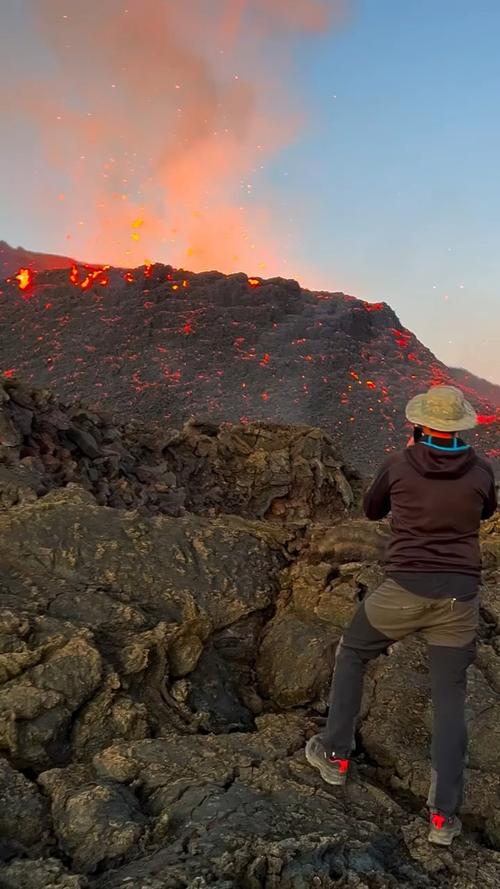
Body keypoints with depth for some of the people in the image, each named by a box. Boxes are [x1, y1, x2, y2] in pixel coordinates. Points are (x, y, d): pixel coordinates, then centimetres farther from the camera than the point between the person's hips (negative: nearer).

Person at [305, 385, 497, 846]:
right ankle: (444, 815, 13)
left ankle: (335, 753, 28)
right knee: (450, 700, 13)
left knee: (352, 654, 23)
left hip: (405, 591, -2)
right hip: (459, 596, 2)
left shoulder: (399, 465, -6)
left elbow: (373, 510, 13)